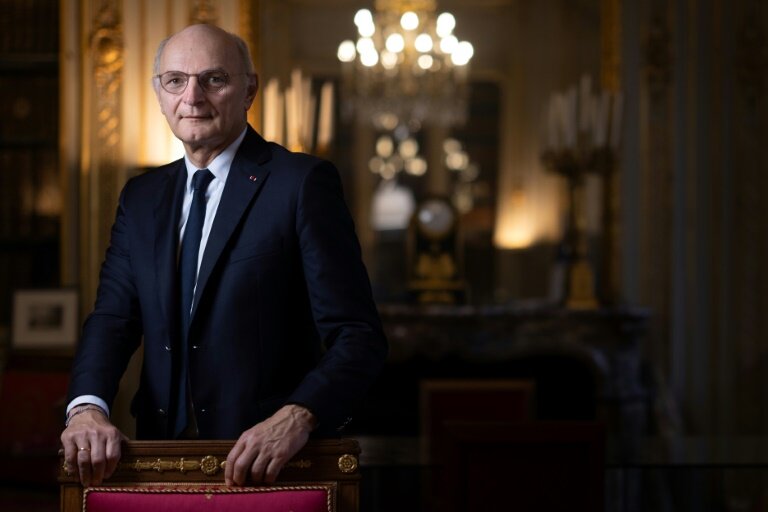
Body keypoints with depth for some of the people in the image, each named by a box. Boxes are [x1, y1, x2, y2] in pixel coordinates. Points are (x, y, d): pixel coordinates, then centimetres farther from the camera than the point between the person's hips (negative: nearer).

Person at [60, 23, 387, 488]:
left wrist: (298, 417, -27)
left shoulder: (304, 183, -5)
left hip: (269, 462, -4)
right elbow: (112, 319, 5)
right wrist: (87, 407, -14)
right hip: (163, 459, 5)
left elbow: (359, 335, -11)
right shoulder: (141, 197, 13)